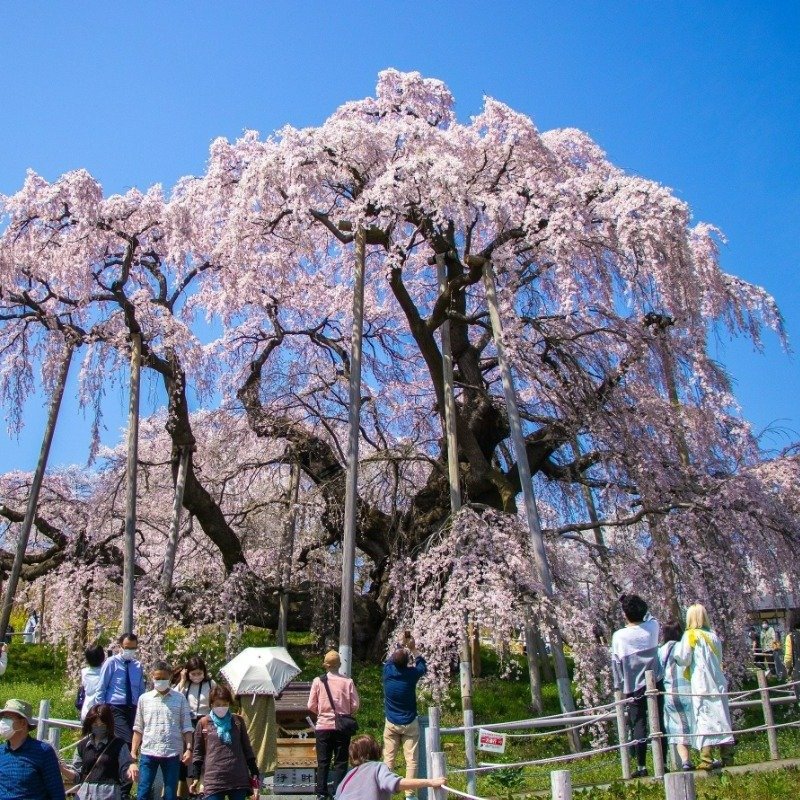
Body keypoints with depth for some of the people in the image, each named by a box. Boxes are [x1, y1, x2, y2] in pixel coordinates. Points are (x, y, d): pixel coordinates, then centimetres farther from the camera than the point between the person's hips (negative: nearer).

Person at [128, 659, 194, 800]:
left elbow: (186, 727, 1)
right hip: (148, 752, 1)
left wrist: (189, 748, -8)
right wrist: (133, 752, 4)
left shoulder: (180, 698, 1)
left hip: (172, 753, -1)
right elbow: (138, 728, 8)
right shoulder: (144, 698, 5)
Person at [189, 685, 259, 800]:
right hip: (213, 780, -2)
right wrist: (196, 777, 5)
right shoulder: (203, 723, 2)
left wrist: (254, 775, 8)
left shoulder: (238, 721, 6)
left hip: (239, 779, 2)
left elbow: (247, 748, 11)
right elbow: (197, 751, 8)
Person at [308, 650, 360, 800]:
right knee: (341, 762, 9)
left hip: (323, 727, 1)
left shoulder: (318, 681, -5)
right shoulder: (347, 682, -7)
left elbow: (311, 706, 0)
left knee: (323, 762, 11)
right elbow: (355, 705, -3)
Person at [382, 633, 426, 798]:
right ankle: (409, 794, -1)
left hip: (391, 723, 2)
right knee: (411, 760, 1)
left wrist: (400, 645, 24)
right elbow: (422, 666, 11)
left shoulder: (388, 671, -8)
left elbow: (392, 659, 15)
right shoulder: (411, 674, -13)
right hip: (409, 724, -2)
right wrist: (413, 648, 13)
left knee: (388, 759, 6)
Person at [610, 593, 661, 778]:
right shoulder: (652, 628, -5)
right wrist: (640, 607, 13)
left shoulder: (619, 636, -11)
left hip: (634, 688, -2)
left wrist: (619, 686, 6)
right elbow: (649, 617, 21)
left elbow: (616, 664, -4)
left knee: (638, 727, 3)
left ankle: (641, 766, 4)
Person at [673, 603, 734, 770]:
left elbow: (684, 659, -12)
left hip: (701, 685, -6)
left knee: (704, 719, -7)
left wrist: (677, 649, 6)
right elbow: (719, 659, 17)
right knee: (721, 718, 9)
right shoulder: (713, 635, 10)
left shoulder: (690, 635, -7)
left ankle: (706, 759, -11)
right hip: (718, 683, 6)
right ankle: (727, 756, 11)